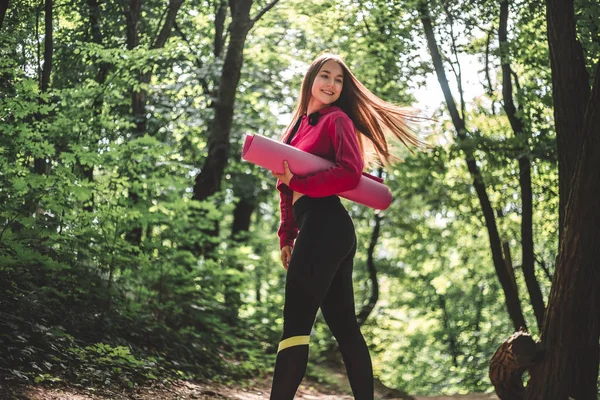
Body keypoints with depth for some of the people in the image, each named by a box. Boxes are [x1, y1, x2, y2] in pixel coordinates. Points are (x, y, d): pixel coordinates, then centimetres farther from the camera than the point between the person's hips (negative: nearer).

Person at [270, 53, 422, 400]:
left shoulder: (336, 120, 0)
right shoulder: (300, 125, 22)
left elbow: (350, 174, -15)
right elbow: (288, 188, 20)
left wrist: (296, 182, -13)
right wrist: (286, 236, 13)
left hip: (325, 227, -9)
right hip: (320, 229, 9)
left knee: (296, 321, -12)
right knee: (344, 325, 8)